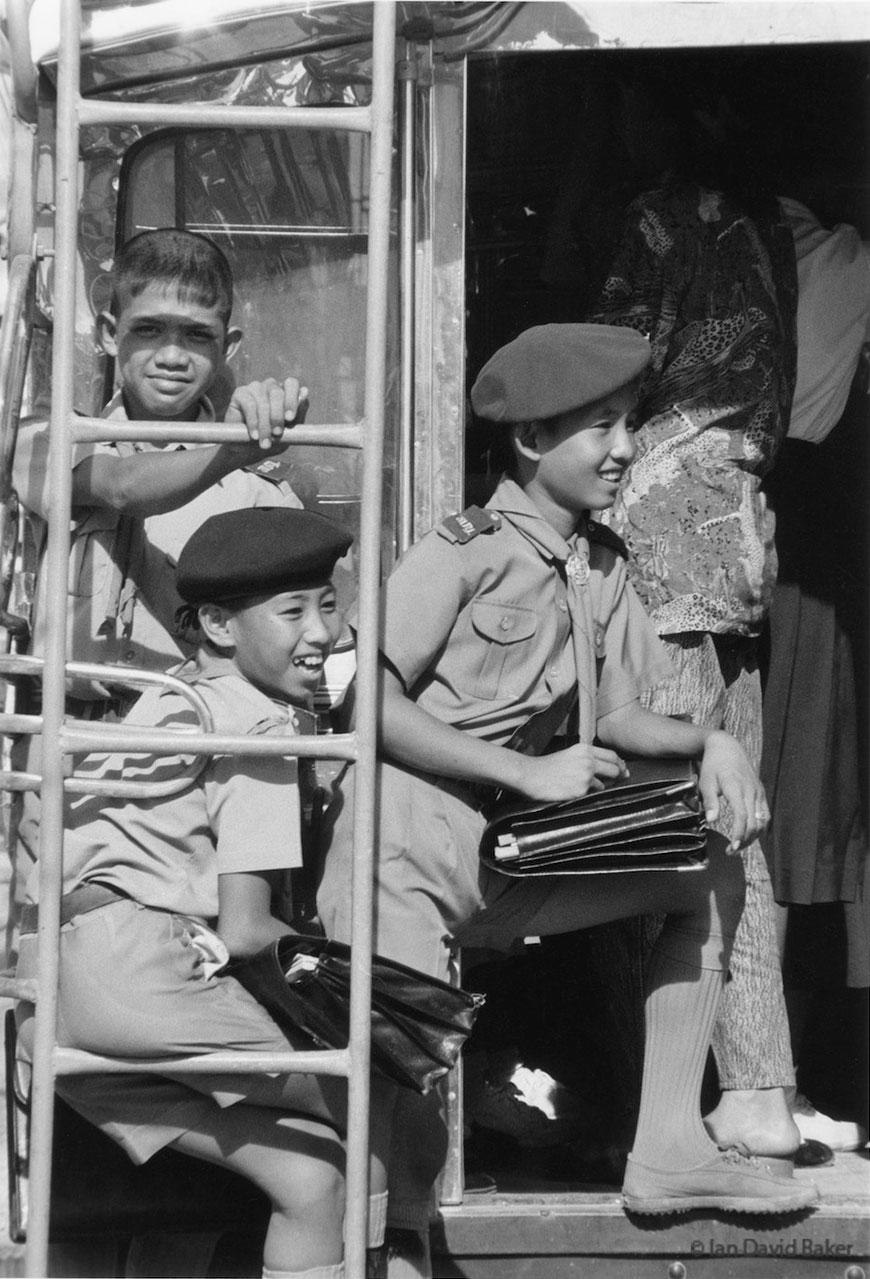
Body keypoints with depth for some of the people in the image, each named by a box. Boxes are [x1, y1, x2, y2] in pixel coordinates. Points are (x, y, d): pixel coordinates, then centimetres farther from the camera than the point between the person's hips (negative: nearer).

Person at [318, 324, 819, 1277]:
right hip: (406, 848, -8)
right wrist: (529, 772, -19)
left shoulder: (602, 568, 12)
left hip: (505, 856, 8)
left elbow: (612, 715, 18)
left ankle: (667, 1147, 6)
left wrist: (709, 743, -2)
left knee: (710, 871, 4)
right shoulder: (463, 553, -10)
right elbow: (365, 704, -17)